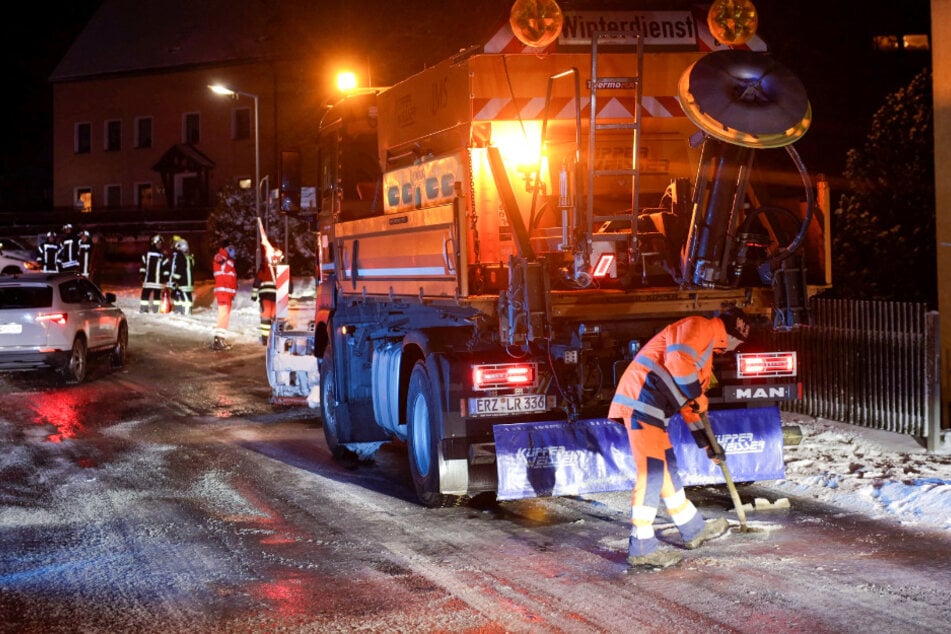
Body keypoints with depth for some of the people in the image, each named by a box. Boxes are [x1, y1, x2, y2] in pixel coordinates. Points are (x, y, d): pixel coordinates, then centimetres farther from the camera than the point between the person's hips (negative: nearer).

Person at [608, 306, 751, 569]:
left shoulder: (707, 348, 29)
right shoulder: (699, 327, -3)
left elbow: (691, 405, 32)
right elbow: (678, 361, -22)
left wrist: (707, 443, 32)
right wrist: (696, 394, -9)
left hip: (653, 409, 11)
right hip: (642, 400, -11)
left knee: (667, 469, 20)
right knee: (652, 472, -11)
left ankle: (694, 530, 33)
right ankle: (641, 547, -9)